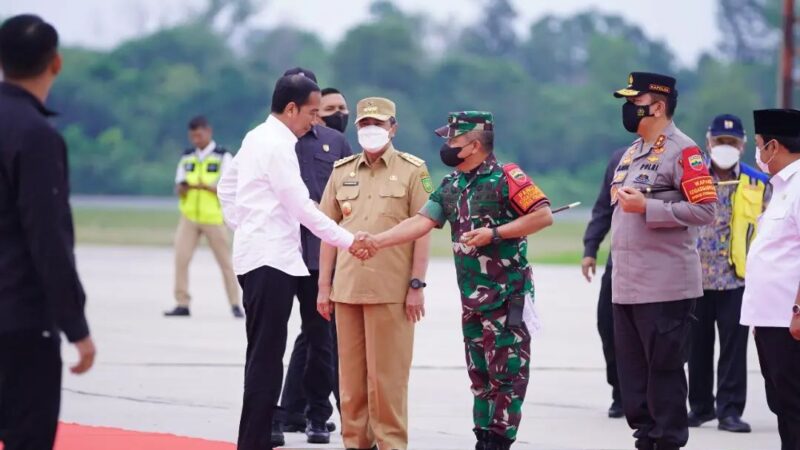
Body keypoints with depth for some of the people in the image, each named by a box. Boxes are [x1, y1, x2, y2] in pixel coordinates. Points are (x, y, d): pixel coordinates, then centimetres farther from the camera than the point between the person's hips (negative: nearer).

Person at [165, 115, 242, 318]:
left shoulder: (223, 157, -2)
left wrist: (203, 185, -25)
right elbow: (178, 188, 9)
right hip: (189, 216, 3)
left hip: (213, 217, -3)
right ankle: (182, 304, -1)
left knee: (225, 261, 0)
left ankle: (235, 304, 7)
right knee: (181, 259, -6)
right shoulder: (187, 157, 11)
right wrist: (182, 188, -16)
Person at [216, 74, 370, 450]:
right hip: (271, 260, -10)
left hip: (256, 255, 10)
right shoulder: (278, 145, -15)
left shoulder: (256, 138, 14)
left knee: (264, 355, 12)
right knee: (266, 358, -9)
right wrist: (347, 241, -12)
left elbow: (226, 185, 23)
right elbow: (302, 207, -17)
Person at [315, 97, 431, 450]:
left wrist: (417, 286, -7)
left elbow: (422, 231, -2)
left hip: (391, 290, -4)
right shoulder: (342, 171, 12)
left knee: (387, 372, -3)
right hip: (347, 288, 4)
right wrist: (324, 286, 9)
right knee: (351, 371, 6)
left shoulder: (412, 170, 1)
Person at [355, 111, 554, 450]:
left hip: (508, 296, -8)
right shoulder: (451, 186, 13)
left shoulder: (506, 178, -10)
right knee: (480, 375, 11)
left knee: (507, 373, -5)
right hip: (472, 299, 8)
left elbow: (544, 215, -15)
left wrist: (494, 234, -18)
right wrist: (377, 241, -7)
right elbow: (421, 222, 5)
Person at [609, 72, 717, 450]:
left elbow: (705, 210, -18)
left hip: (665, 289, -9)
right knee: (632, 373, 11)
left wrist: (647, 207, -21)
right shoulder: (631, 154, 18)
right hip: (626, 287, 9)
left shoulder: (682, 152, -10)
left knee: (664, 369, -4)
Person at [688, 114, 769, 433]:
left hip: (736, 278, -1)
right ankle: (700, 406, 20)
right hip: (695, 277, 2)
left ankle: (730, 410, 3)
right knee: (698, 347, 9)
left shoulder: (758, 185, 3)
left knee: (733, 348, -2)